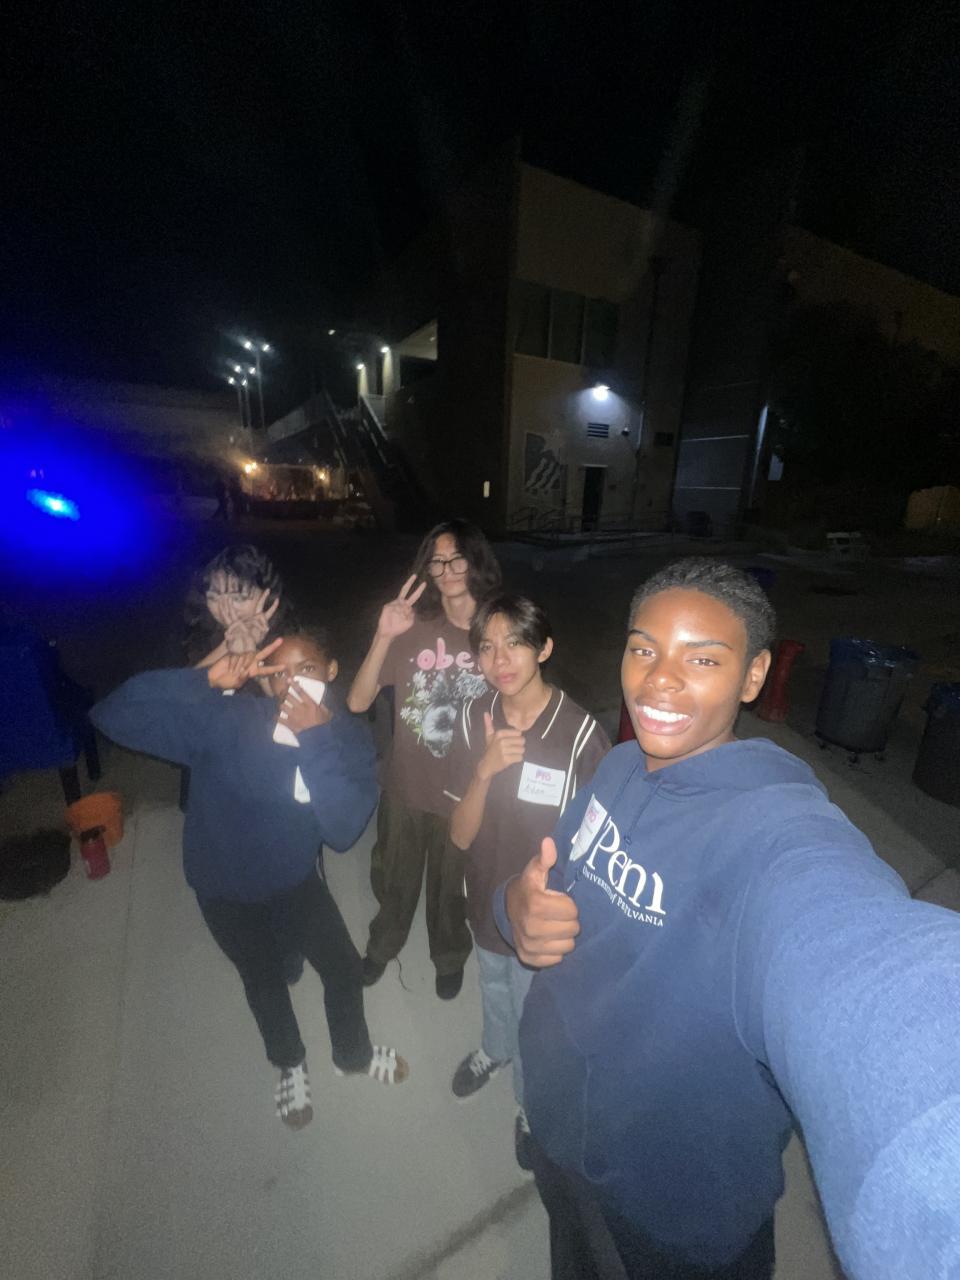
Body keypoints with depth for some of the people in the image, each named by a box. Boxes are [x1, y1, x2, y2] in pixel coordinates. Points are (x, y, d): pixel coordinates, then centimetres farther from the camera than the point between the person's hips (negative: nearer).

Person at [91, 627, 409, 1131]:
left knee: (344, 968, 15)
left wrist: (315, 739, -42)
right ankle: (290, 1064, 57)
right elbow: (112, 714, -31)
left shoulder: (350, 737, -20)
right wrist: (207, 678, -44)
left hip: (296, 879, 2)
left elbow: (343, 830, -32)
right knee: (263, 977, 24)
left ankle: (354, 1053, 51)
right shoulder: (225, 721, -28)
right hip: (227, 886, -1)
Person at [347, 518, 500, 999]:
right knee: (394, 879, 26)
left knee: (451, 885, 25)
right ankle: (384, 942, 59)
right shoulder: (413, 627, -14)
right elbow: (357, 701, -18)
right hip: (405, 789, 1)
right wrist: (384, 636, -30)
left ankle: (449, 956, 57)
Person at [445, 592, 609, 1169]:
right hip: (489, 898, 4)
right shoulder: (475, 719, -17)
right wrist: (484, 768, -31)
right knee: (495, 989, 33)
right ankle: (495, 1049, 68)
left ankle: (532, 1108, 58)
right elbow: (461, 835, -15)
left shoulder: (581, 732, -29)